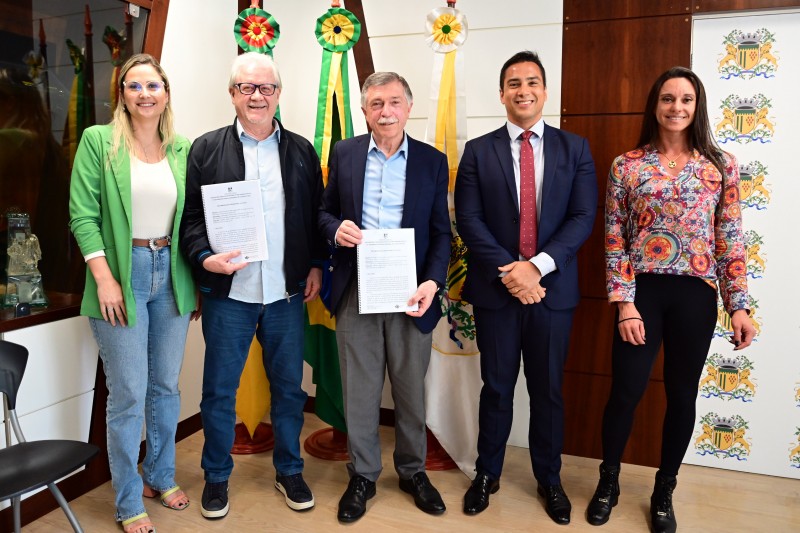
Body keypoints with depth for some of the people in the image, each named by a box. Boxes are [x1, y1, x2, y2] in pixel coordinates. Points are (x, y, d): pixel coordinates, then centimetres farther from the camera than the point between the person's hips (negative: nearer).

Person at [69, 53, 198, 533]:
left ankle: (161, 476, 34)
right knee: (129, 394, 2)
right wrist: (104, 279, -13)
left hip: (171, 275, 4)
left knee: (167, 386, 13)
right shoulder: (98, 141, -2)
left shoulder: (184, 150, 7)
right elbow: (83, 214, -6)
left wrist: (199, 282, 6)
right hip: (121, 277, -3)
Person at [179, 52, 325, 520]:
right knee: (219, 390, 10)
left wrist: (316, 265, 4)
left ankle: (290, 471, 32)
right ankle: (217, 477, 30)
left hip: (288, 292, 2)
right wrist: (205, 257, -17)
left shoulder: (302, 151, 7)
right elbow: (191, 215, -1)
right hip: (228, 293, -1)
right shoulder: (207, 148, 2)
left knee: (289, 387, 12)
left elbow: (316, 215, 10)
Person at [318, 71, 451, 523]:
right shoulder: (344, 153, 5)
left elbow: (441, 233, 2)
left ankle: (413, 470, 34)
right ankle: (363, 475, 29)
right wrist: (336, 228, -12)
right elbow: (326, 212, 11)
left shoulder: (433, 161, 3)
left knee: (411, 389, 12)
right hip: (356, 292, 1)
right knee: (359, 390, 10)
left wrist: (433, 282, -12)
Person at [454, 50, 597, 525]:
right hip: (495, 289, 0)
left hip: (553, 289, 1)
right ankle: (488, 475, 30)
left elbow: (583, 217, -4)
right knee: (497, 387, 11)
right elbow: (469, 220, -5)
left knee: (548, 390, 13)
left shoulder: (575, 148, 4)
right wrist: (508, 270, -15)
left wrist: (537, 265, -16)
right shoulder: (479, 151, 3)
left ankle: (549, 479, 32)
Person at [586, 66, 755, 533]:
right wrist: (625, 303, -9)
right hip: (642, 291, -1)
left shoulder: (721, 165, 4)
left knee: (682, 395, 11)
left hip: (695, 295, 2)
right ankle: (608, 482, 27)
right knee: (625, 392, 2)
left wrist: (739, 305, -1)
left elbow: (731, 241, 4)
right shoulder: (627, 166, 0)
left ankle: (664, 491, 31)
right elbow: (614, 240, -2)